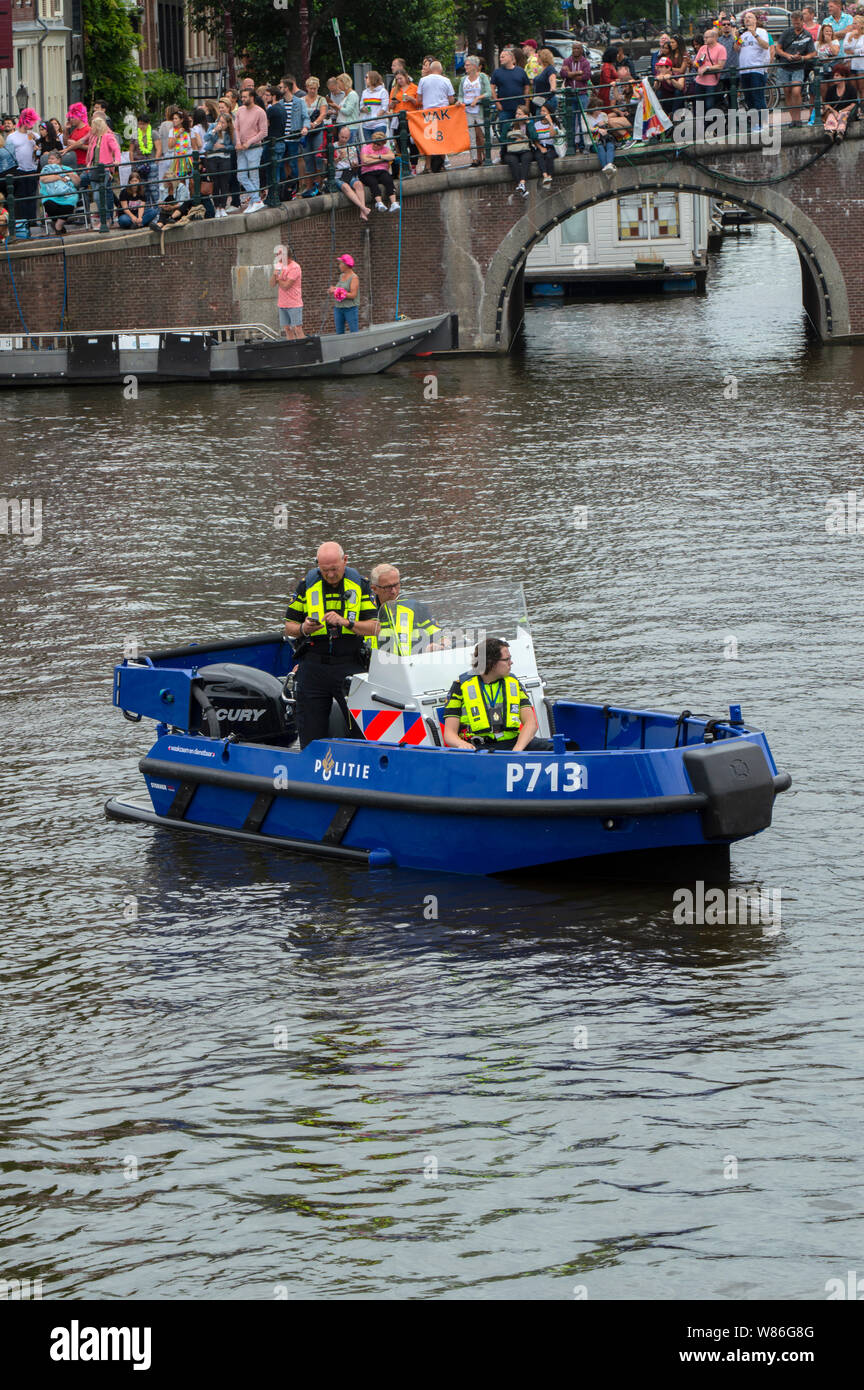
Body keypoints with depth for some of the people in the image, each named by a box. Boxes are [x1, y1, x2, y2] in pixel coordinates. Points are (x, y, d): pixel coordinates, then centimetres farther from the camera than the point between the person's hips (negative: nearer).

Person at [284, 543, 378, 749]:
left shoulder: (359, 585, 7)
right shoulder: (307, 585, 9)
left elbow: (373, 627, 1)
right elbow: (289, 627, 11)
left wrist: (346, 622, -15)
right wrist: (303, 629, -11)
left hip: (349, 666, -1)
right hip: (313, 666, 1)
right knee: (311, 733, -1)